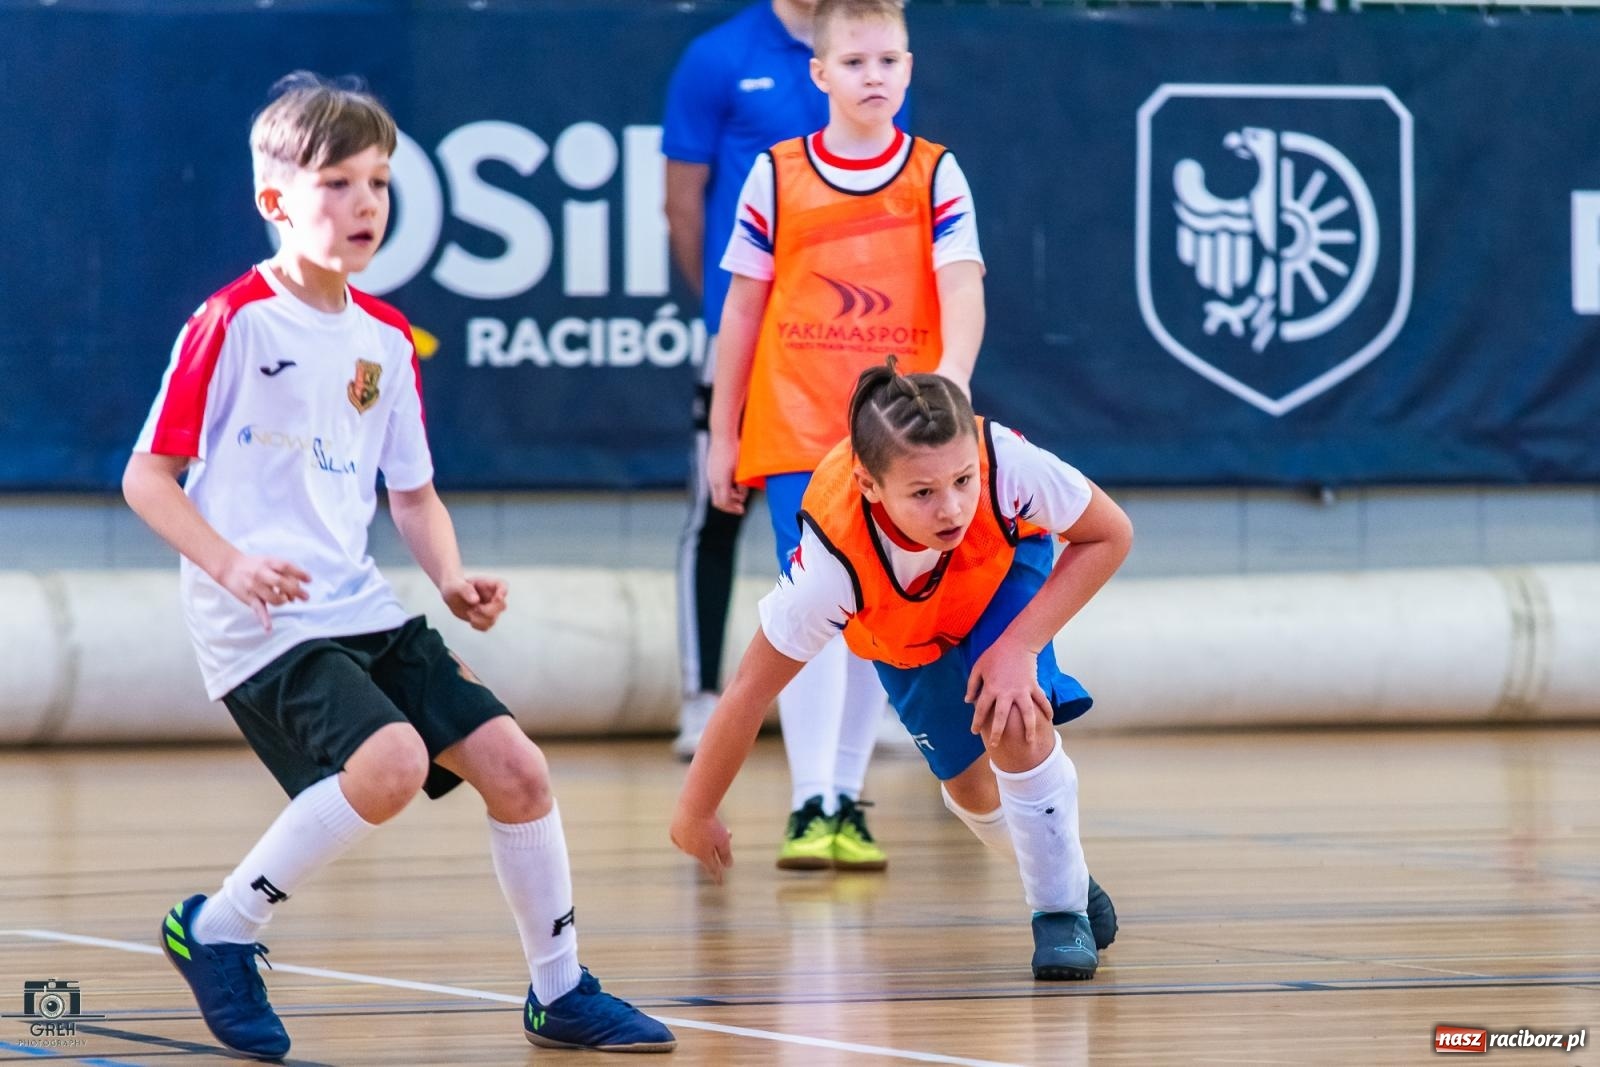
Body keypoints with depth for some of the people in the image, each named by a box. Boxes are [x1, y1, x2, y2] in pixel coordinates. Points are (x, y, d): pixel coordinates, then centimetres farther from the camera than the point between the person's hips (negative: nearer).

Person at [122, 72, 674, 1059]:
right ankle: (217, 933, -9)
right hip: (263, 624, -7)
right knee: (392, 761, -28)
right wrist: (230, 563, -23)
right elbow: (148, 477, -8)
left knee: (514, 765, -1)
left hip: (362, 609, 7)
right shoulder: (234, 322, -9)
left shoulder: (385, 338, 11)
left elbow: (413, 493, 19)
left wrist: (453, 578, 0)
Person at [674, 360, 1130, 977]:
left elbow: (1109, 535, -25)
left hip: (1007, 570, -1)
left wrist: (1020, 645, -32)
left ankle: (1062, 908, -4)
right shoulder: (832, 559, -44)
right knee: (970, 786, 4)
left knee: (1014, 723, -24)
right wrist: (695, 816, -22)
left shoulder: (1006, 463, -44)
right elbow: (750, 690, -32)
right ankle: (1063, 877, 35)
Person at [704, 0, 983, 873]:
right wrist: (721, 435, 7)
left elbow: (961, 287, -10)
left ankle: (847, 801, 18)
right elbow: (742, 309, 7)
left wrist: (953, 374, -29)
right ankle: (808, 807, -15)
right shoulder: (776, 176, 2)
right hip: (796, 432, -2)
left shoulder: (936, 175, 2)